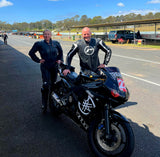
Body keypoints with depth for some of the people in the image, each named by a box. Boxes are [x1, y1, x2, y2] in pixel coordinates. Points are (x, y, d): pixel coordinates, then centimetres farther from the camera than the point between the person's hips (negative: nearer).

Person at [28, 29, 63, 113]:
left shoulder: (56, 43, 6)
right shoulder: (39, 44, -2)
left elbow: (60, 51, 23)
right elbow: (31, 52, 6)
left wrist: (60, 59, 9)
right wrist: (38, 60, -2)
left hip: (54, 66, 4)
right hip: (45, 67, -3)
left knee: (53, 84, 10)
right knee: (46, 85, -12)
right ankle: (44, 104, 0)